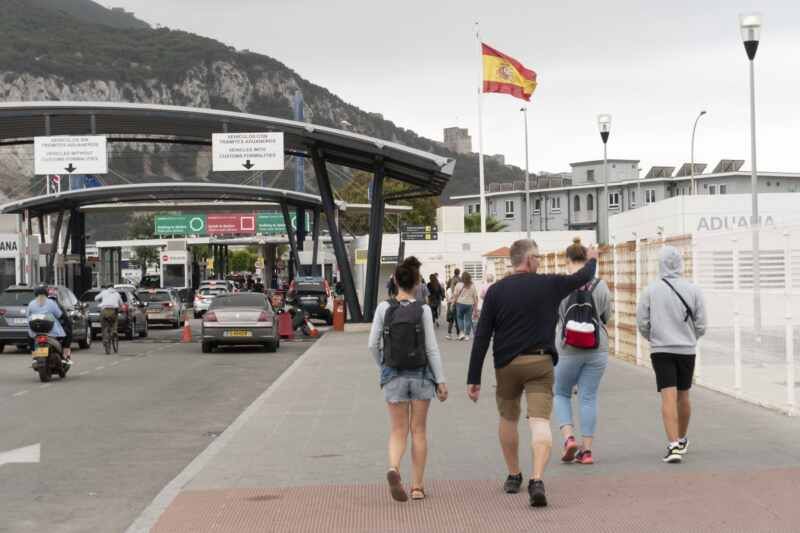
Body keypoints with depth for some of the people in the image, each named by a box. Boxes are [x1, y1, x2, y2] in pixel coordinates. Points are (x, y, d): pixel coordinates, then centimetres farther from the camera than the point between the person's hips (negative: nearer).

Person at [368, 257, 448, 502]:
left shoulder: (384, 308, -5)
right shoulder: (423, 310, -8)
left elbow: (373, 345, -3)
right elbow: (431, 347, -8)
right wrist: (441, 380, -2)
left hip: (393, 376, 1)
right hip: (421, 374, 0)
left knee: (398, 430, 7)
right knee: (419, 431, 10)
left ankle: (393, 468, -22)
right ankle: (417, 486, 13)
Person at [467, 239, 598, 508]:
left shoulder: (496, 291, 0)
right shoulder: (548, 285, -1)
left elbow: (481, 337, -2)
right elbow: (582, 277, 18)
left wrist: (473, 379, 0)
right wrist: (592, 259, 41)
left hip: (506, 364, 2)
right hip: (539, 363, -2)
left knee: (508, 419, 21)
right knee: (540, 421, -8)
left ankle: (513, 476, 33)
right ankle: (537, 481, -25)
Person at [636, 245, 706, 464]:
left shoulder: (651, 290, -5)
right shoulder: (693, 290, -3)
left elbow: (642, 323, -3)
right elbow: (701, 325, -1)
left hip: (661, 350, -1)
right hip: (687, 349, 2)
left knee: (668, 397, -6)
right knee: (683, 396, 17)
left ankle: (674, 446, -18)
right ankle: (682, 440, 33)